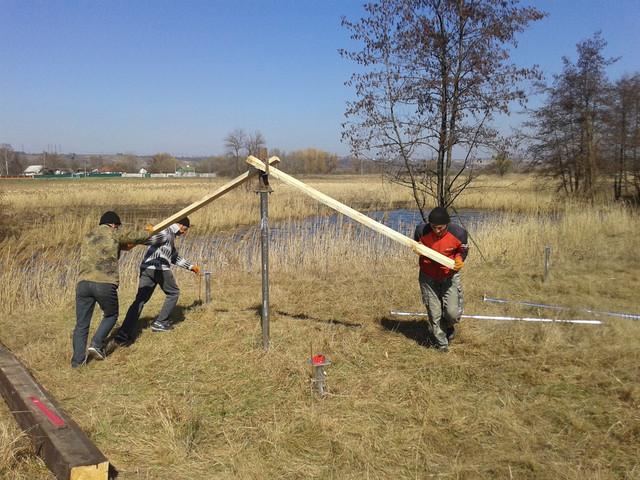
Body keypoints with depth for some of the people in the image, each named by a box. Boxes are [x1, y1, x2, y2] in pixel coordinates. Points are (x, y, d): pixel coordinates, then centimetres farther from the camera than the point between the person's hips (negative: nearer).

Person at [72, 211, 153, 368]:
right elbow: (139, 237, 17)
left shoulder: (88, 236, 24)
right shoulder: (116, 233, 8)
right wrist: (148, 231, 38)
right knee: (111, 315, 20)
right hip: (105, 284, -4)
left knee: (81, 324, 11)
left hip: (83, 283, 5)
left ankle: (77, 360, 11)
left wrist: (120, 246, 41)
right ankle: (97, 344, 6)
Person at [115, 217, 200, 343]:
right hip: (160, 269, -9)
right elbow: (150, 238, -21)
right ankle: (160, 323, 14)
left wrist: (190, 266, 44)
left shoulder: (171, 235, 29)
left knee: (140, 300, 2)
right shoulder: (167, 231, -2)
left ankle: (124, 333, -7)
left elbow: (175, 257, 40)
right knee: (173, 293, 14)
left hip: (146, 268, 9)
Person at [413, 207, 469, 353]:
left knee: (453, 312, -10)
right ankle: (441, 343, 27)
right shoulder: (421, 230, -18)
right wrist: (418, 250, -22)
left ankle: (448, 326, 28)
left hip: (450, 276, -1)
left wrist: (459, 260, -23)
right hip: (428, 277, 1)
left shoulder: (458, 233, -19)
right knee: (434, 313, 5)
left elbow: (463, 251, 0)